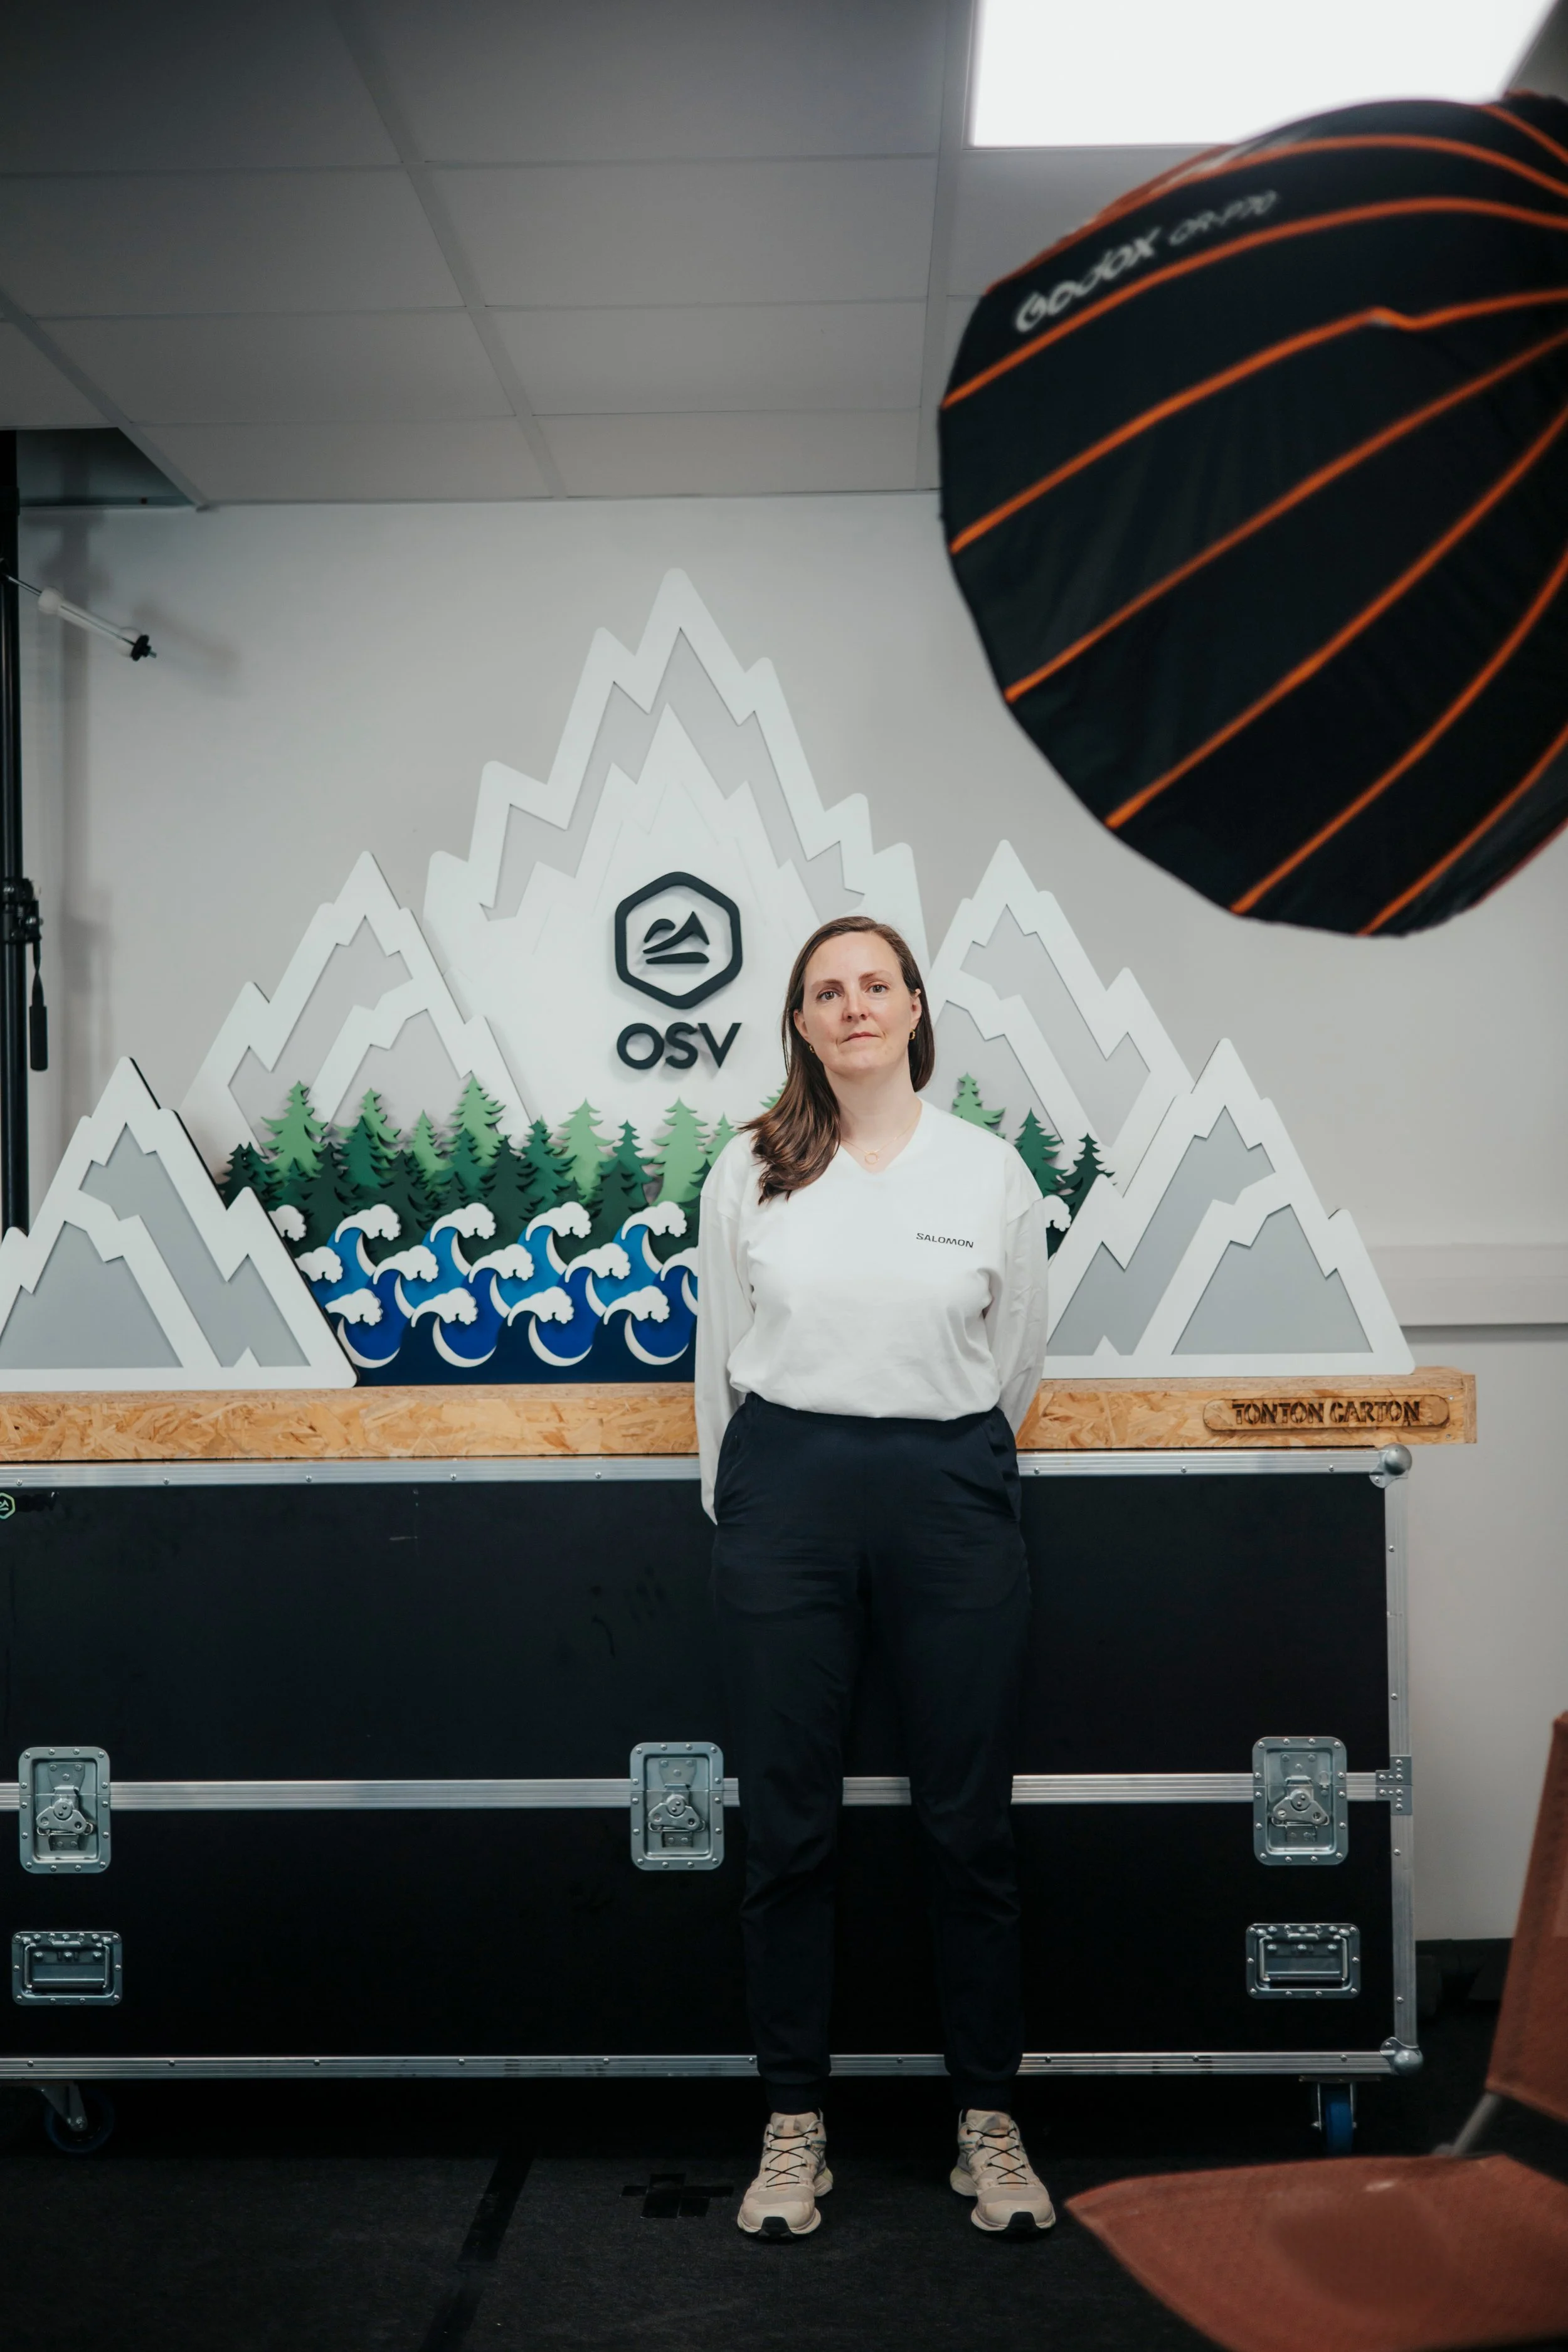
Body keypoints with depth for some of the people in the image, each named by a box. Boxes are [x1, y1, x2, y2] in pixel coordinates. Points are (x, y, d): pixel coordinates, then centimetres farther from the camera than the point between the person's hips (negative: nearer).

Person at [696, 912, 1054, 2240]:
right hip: (787, 1495, 0)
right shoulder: (750, 1173, 5)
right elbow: (721, 1355, 12)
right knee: (789, 1825, 5)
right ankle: (794, 2127, 18)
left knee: (970, 1822, 5)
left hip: (951, 1496, 0)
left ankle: (988, 2121, 19)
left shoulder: (993, 1171, 5)